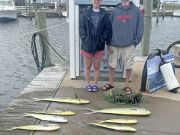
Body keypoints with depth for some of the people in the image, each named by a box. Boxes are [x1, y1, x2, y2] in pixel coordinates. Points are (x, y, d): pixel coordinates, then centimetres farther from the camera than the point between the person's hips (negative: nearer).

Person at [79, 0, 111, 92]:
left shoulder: (104, 14, 1)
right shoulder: (86, 12, 1)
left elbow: (107, 28, 0)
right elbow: (81, 27, -1)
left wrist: (103, 39, -11)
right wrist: (85, 39, -11)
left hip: (99, 46, 0)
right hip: (87, 45, 0)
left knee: (97, 67, 11)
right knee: (87, 66, 11)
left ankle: (95, 84, 26)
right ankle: (88, 84, 26)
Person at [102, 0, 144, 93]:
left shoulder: (136, 11, 0)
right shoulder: (115, 11, 4)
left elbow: (140, 27, 1)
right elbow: (109, 27, 4)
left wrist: (136, 42, -6)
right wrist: (109, 43, -1)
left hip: (129, 45, -1)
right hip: (114, 44, 2)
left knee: (128, 66, 6)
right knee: (112, 64, 11)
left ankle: (126, 85, 22)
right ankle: (110, 83, 28)